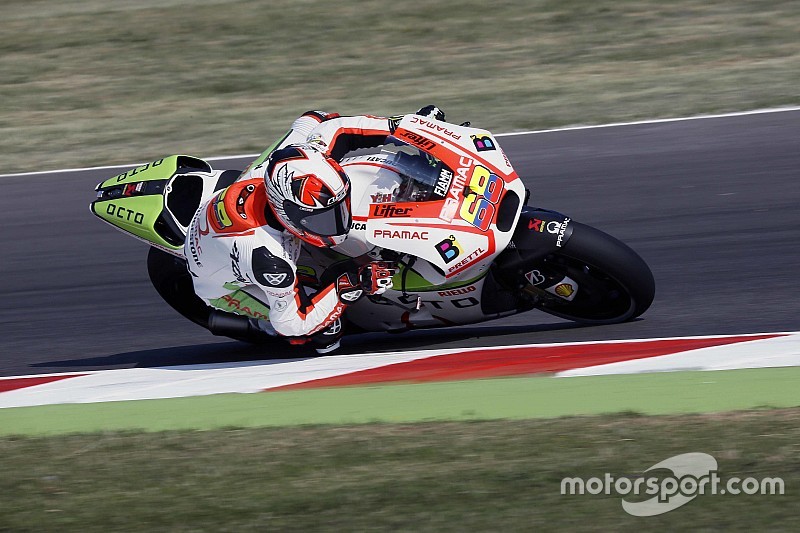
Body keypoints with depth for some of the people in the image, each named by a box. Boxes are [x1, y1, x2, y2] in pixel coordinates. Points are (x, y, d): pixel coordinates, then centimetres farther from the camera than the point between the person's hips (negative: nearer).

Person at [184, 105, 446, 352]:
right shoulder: (267, 257, -47)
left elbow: (320, 124, -13)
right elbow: (291, 322, -32)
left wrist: (398, 125, -17)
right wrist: (351, 287, -35)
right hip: (224, 288, -6)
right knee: (326, 328, -20)